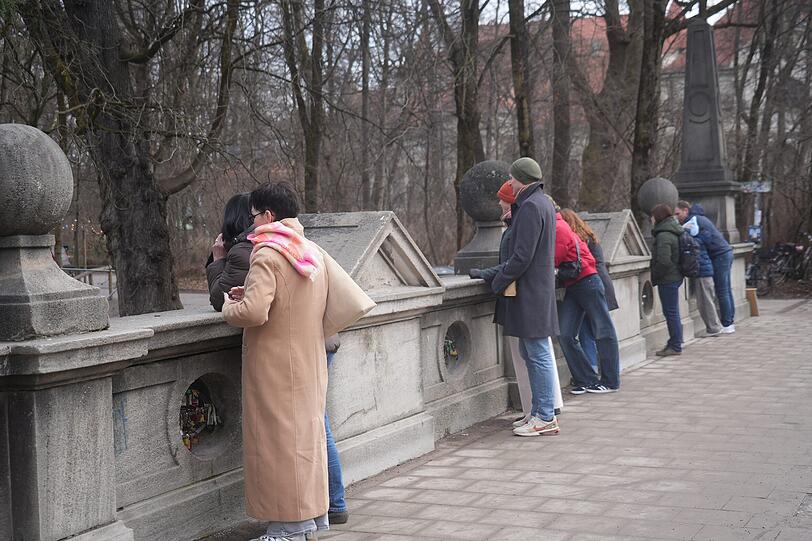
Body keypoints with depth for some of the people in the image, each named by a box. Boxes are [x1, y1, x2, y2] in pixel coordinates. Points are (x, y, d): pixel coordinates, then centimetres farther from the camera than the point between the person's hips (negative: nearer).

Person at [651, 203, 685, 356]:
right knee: (673, 312, 15)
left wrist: (654, 277, -13)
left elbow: (664, 261, -26)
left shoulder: (664, 236, -18)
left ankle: (675, 346, 1)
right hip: (675, 276, 10)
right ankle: (674, 344, 22)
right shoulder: (673, 232, 14)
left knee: (671, 312, -4)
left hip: (667, 279, -10)